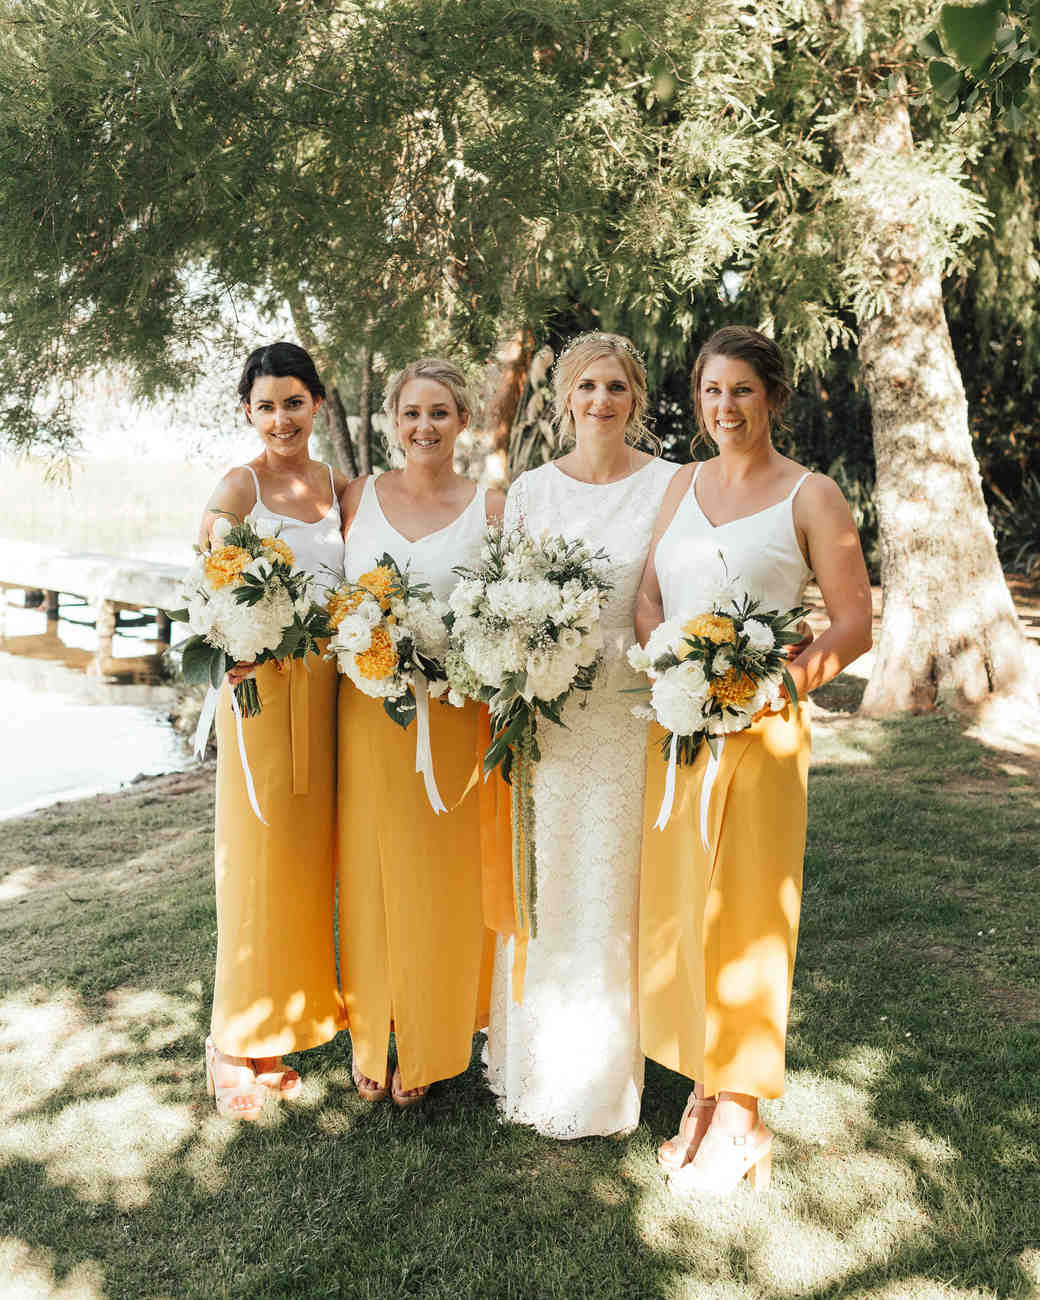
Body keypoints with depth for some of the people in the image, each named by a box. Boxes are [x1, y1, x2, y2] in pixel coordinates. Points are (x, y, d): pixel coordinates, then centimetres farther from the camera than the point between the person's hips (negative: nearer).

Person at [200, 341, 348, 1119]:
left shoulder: (340, 487, 11)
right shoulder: (239, 487, -4)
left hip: (325, 687, 5)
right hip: (260, 685, -5)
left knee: (309, 856, 11)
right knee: (258, 858, 1)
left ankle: (281, 1029, 27)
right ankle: (237, 1046, 17)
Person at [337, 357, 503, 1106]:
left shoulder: (491, 507, 1)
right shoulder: (359, 496, 7)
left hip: (454, 718, -1)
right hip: (367, 710, 2)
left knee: (441, 877, 6)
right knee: (370, 871, 8)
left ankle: (429, 1048, 26)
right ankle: (372, 1039, 28)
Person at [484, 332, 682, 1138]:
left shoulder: (668, 487, 1)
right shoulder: (529, 490, 8)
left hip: (628, 710, -2)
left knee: (605, 888, 4)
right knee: (536, 883, 10)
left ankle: (594, 1081, 22)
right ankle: (529, 1062, 29)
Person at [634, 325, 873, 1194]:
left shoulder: (812, 495, -2)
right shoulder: (684, 483, 13)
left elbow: (855, 627, -5)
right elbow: (647, 601, 10)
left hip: (758, 730, -4)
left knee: (744, 914, 3)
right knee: (675, 904, 9)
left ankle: (738, 1115, 19)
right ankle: (705, 1084, 28)